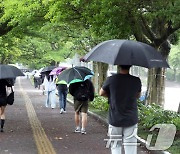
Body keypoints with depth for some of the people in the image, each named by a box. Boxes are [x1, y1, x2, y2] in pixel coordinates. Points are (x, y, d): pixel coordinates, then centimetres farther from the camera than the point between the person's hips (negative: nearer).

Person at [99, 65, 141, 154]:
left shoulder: (111, 80, -9)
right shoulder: (136, 81, -5)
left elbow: (101, 93, 7)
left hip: (115, 120, 0)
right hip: (131, 120, 0)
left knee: (115, 147, 11)